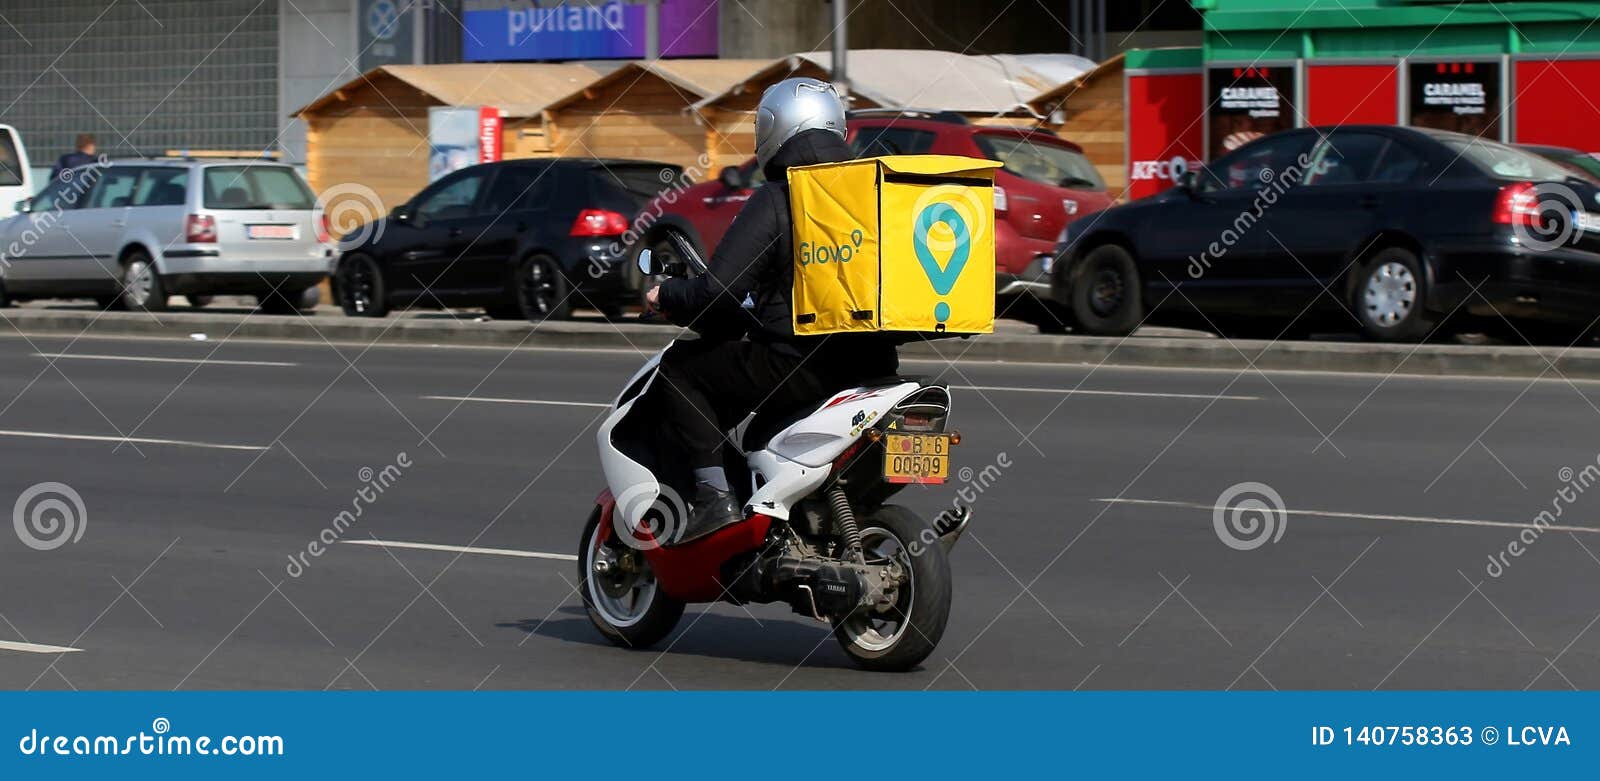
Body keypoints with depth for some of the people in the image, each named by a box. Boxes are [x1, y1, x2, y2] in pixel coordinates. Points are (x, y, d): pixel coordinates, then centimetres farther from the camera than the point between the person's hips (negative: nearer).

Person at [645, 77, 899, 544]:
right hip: (870, 364, 8)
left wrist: (665, 297, 7)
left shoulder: (775, 200, -9)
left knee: (681, 369, 8)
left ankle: (715, 494, -5)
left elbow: (717, 292, -15)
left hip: (798, 365, -7)